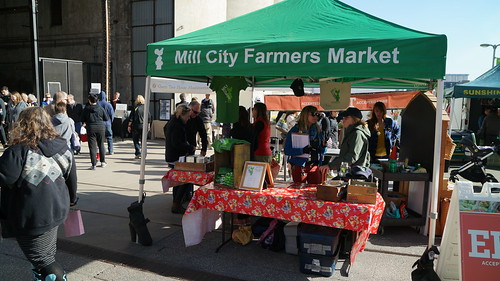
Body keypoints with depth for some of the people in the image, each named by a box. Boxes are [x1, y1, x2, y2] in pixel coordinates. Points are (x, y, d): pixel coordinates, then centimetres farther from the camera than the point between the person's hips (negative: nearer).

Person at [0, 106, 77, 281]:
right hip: (56, 210, 7)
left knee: (42, 260, 5)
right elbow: (71, 178, 9)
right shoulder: (62, 148, 0)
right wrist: (72, 199, 25)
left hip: (31, 217, -7)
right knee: (47, 255, 25)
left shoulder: (20, 152, -22)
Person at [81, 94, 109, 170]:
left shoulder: (86, 109, -5)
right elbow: (107, 118, 3)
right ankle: (103, 162, 22)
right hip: (101, 127, 2)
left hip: (90, 128, -1)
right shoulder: (100, 108, -3)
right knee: (101, 145, 15)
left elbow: (83, 119, 4)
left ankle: (94, 164, -1)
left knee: (92, 146, 1)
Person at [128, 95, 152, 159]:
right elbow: (149, 118, 8)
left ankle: (138, 153, -4)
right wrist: (148, 126, 18)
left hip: (136, 126, -3)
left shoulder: (135, 108, -6)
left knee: (136, 140, 6)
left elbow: (131, 118, -5)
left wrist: (129, 126, 2)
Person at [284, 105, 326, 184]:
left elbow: (322, 151, 16)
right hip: (299, 166, -4)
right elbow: (287, 151, -10)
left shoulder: (317, 130, 10)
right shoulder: (295, 130, -4)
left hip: (315, 166, 4)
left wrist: (323, 146, -6)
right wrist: (303, 150, -23)